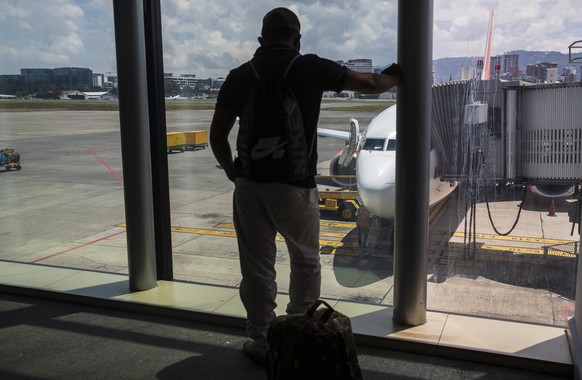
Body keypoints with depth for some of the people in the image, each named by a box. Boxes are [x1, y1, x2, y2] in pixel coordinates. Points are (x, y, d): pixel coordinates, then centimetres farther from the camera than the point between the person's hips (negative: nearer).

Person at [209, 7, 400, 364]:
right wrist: (394, 76, 26)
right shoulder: (310, 68, -4)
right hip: (295, 187, -2)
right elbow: (371, 84, 5)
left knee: (257, 267, 12)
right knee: (306, 261, 19)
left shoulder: (240, 76, 3)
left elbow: (218, 135, 3)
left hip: (249, 186, 2)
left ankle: (261, 342, 21)